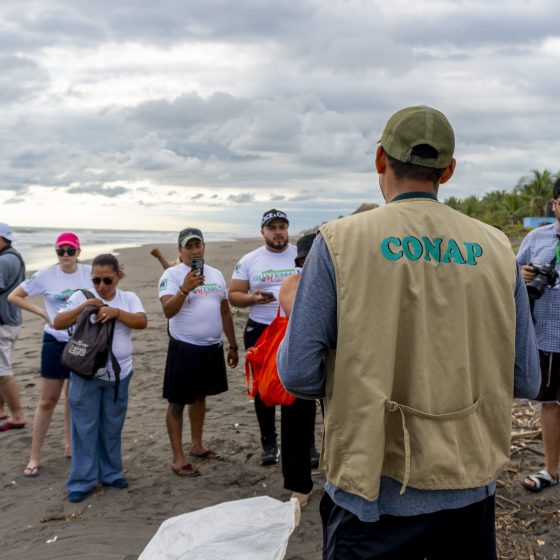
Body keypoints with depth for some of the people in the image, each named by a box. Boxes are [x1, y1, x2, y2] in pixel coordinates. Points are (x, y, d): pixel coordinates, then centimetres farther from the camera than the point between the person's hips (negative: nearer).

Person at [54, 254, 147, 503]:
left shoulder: (129, 298, 2)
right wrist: (83, 308, -19)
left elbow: (142, 322, -13)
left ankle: (111, 473, 29)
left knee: (112, 427, 14)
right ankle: (81, 481, 12)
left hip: (118, 374, 2)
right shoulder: (81, 297, -3)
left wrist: (115, 311, -24)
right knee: (85, 428, 2)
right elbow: (57, 323, -8)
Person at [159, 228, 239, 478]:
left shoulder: (216, 274, 10)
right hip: (184, 348, -6)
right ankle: (178, 458, 8)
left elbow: (225, 311, 16)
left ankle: (197, 445, 33)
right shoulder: (172, 274, -9)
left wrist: (233, 345, 16)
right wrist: (185, 289, -35)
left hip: (213, 347, 6)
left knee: (200, 396, 18)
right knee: (177, 402, 1)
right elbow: (168, 311, -21)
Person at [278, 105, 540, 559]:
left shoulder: (340, 241, -12)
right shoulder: (497, 248, -4)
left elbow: (299, 374, -13)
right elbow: (525, 381, 1)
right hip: (472, 487, 3)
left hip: (378, 491, -3)